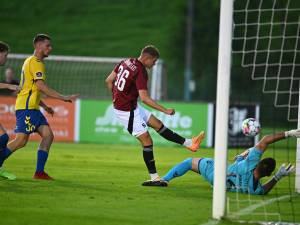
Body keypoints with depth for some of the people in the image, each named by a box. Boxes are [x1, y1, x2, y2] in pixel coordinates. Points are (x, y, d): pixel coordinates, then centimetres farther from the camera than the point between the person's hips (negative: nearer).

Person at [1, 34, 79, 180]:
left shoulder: (29, 61, 23)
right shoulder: (36, 62, -9)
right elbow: (41, 86, -20)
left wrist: (44, 106, 26)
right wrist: (63, 98, -17)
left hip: (32, 108, 10)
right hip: (27, 108, -10)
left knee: (48, 135, 1)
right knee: (21, 141, -13)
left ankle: (39, 172, -4)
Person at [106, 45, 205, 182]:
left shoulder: (126, 62, 4)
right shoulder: (140, 72, -23)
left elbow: (109, 81, 10)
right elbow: (144, 98, -29)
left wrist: (117, 98, 22)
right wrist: (165, 110, -25)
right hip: (127, 111, -10)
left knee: (157, 123, 14)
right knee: (147, 142, -3)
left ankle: (188, 143, 21)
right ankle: (154, 177, 4)